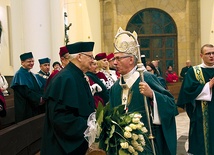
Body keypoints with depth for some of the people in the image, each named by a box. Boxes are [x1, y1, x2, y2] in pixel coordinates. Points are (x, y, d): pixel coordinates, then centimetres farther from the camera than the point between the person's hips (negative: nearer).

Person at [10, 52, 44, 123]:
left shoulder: (31, 74, 15)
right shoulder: (19, 74, -12)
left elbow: (39, 88, 11)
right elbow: (25, 91, -21)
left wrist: (42, 97, -8)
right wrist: (39, 99, -19)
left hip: (34, 106, 8)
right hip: (25, 108, -8)